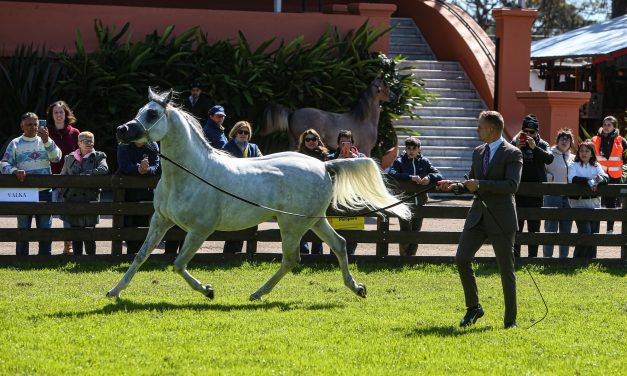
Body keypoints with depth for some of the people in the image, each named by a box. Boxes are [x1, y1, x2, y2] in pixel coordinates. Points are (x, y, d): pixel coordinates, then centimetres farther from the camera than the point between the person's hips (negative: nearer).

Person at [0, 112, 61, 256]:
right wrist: (15, 171, -23)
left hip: (44, 192, 1)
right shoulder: (15, 143, 5)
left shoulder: (45, 142, 9)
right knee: (23, 229, 3)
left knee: (45, 228, 4)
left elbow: (56, 157, -7)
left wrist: (46, 140, -20)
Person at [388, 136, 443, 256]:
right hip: (405, 203, -4)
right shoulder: (399, 162, 1)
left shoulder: (424, 162, 10)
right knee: (406, 231, -12)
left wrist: (429, 177, -16)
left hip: (419, 203, 4)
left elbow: (439, 175, 6)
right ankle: (403, 257, 0)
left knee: (416, 232, 9)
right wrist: (410, 177, -26)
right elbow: (392, 174, -17)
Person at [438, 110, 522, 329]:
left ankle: (510, 319, 10)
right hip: (478, 216, 6)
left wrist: (480, 184, -23)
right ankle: (473, 307, 8)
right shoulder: (478, 152, 14)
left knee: (506, 269, 1)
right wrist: (456, 187, 4)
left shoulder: (512, 154, -9)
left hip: (501, 220, -6)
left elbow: (512, 185, -21)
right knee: (462, 259, -8)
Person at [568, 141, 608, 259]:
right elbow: (572, 179, -17)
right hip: (579, 202, -4)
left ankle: (590, 259, 15)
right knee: (585, 232, -14)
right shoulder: (574, 165, 1)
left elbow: (606, 177, -4)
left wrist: (600, 178, -27)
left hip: (594, 203, 4)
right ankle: (578, 260, -3)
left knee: (594, 232, 5)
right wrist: (589, 181, -25)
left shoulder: (596, 166, 12)